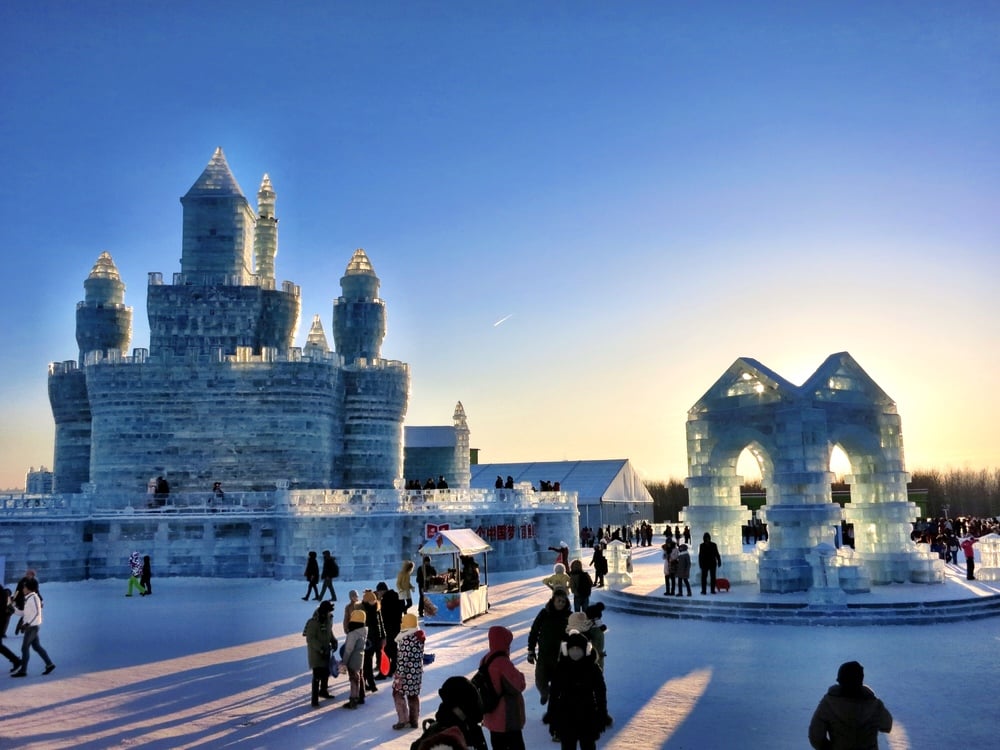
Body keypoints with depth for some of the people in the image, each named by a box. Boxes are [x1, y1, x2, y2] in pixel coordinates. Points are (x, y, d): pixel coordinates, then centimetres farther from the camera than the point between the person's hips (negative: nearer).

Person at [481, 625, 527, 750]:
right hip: (508, 718, -9)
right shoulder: (503, 662, -22)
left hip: (492, 716, 9)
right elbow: (520, 685, -18)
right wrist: (520, 675, 1)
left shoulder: (485, 660, 4)